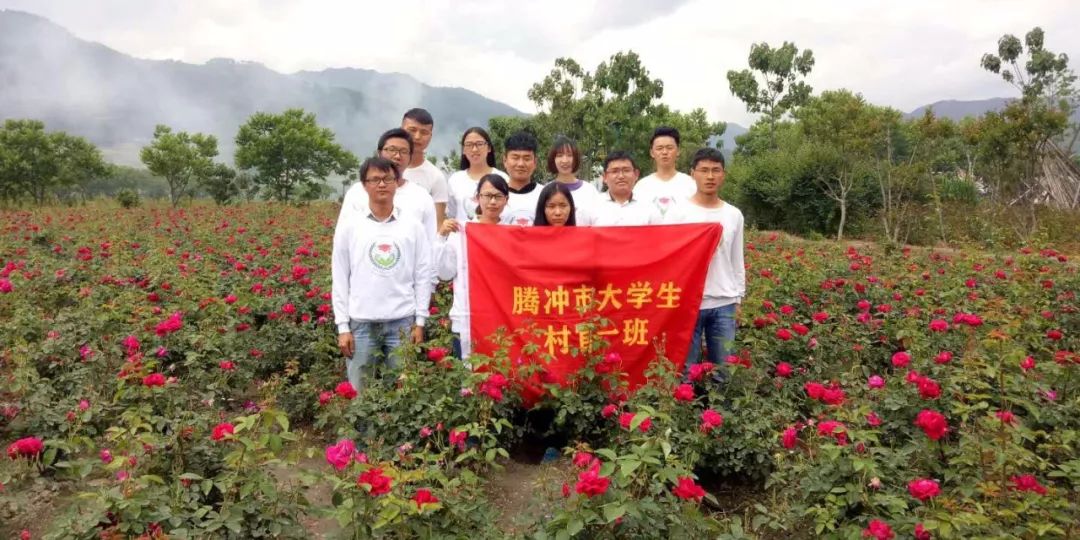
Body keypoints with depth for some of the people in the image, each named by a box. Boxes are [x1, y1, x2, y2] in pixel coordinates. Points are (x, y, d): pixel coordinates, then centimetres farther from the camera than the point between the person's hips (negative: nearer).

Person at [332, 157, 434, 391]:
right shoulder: (349, 225, 3)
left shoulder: (413, 226, 4)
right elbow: (339, 278, 3)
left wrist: (420, 322, 0)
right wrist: (343, 326, -1)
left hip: (403, 322, 0)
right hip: (361, 323, 0)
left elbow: (423, 275, 5)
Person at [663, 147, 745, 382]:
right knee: (686, 367, 2)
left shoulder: (734, 215, 9)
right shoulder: (677, 213, -3)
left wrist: (738, 299, 13)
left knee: (724, 367, 9)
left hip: (724, 304, 3)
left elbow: (737, 260, 14)